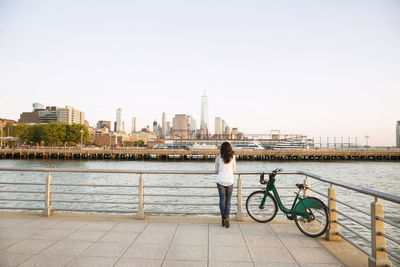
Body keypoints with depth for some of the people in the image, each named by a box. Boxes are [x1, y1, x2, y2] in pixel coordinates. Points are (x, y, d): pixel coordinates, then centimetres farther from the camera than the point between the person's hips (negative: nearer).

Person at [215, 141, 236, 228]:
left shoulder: (218, 157, 0)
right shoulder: (232, 157, 2)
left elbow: (216, 169, 9)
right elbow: (234, 169, 10)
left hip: (220, 181, -1)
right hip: (230, 180, 1)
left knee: (222, 199, 7)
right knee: (228, 200, 8)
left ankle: (223, 218, 10)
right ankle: (227, 218, -3)